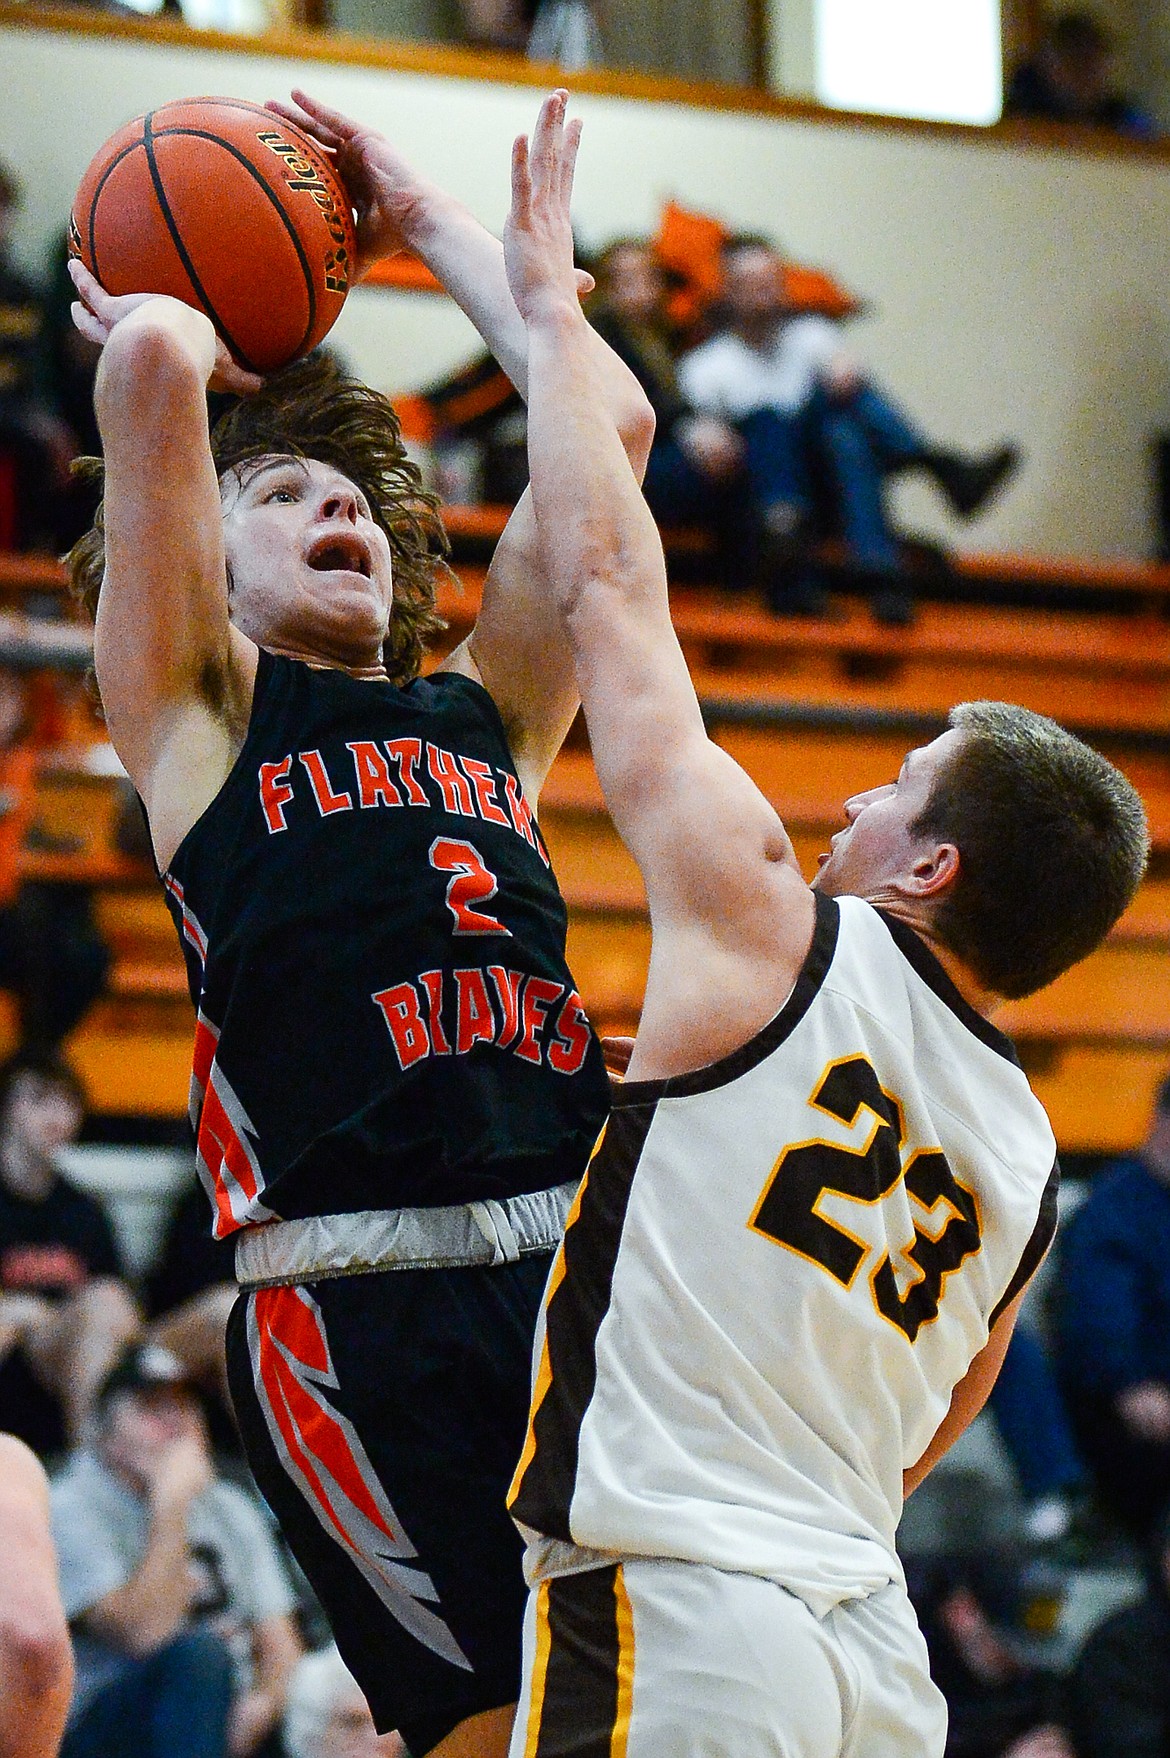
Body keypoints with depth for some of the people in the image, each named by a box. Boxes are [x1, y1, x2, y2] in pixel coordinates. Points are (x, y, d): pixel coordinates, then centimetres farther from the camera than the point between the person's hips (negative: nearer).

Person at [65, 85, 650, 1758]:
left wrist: (427, 221, 34)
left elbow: (607, 417, 24)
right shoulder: (200, 708, 12)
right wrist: (155, 323, 24)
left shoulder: (484, 716, 26)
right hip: (360, 1297, -5)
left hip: (579, 1263, 5)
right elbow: (155, 365, 1)